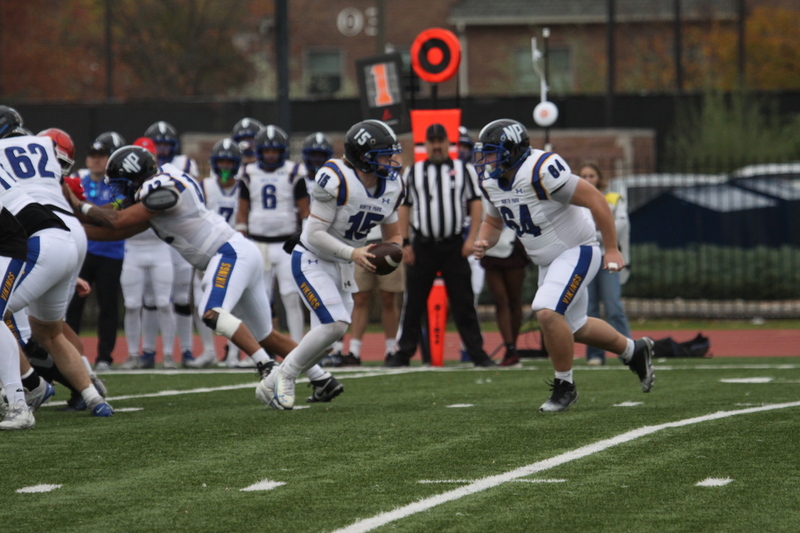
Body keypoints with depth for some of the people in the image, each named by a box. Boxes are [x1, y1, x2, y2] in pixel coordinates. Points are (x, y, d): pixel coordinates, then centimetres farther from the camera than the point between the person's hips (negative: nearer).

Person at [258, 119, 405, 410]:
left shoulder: (391, 187, -1)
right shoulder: (337, 181, -24)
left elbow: (392, 236, 11)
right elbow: (315, 234, -22)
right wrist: (353, 253, -31)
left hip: (342, 266, 8)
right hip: (313, 262, -8)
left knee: (325, 336, 6)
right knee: (335, 324, -23)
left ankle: (273, 384, 21)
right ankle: (285, 375, -5)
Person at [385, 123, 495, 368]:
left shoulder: (464, 170, 7)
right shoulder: (412, 173, 9)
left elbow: (475, 204, 3)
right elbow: (404, 208, 8)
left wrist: (471, 238, -6)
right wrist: (405, 243, 0)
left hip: (454, 246, -1)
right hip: (422, 246, 1)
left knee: (464, 302, 0)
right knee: (413, 303, 3)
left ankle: (477, 353, 3)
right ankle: (404, 353, 10)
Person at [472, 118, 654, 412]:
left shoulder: (541, 171, -28)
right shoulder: (491, 182, -2)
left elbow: (595, 199, -24)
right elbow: (493, 221, 16)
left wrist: (612, 250, -20)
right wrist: (484, 242, -9)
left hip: (576, 251, -9)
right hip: (548, 261, 9)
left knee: (548, 313, -25)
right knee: (575, 328, 19)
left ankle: (564, 386, -7)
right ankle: (634, 351, 42)